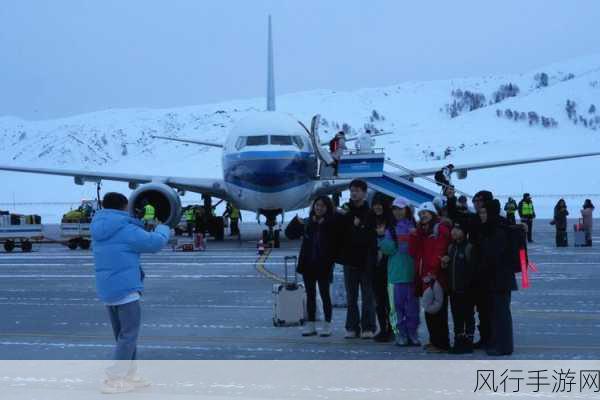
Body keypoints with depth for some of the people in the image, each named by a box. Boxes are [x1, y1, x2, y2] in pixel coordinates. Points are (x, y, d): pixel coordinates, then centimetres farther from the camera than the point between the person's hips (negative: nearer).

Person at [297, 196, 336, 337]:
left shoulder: (331, 224, -6)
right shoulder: (308, 223, 7)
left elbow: (334, 245, -10)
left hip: (323, 265, -4)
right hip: (308, 264, 5)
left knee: (324, 294, 2)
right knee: (310, 295, 10)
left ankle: (327, 325, 11)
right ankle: (310, 325, 16)